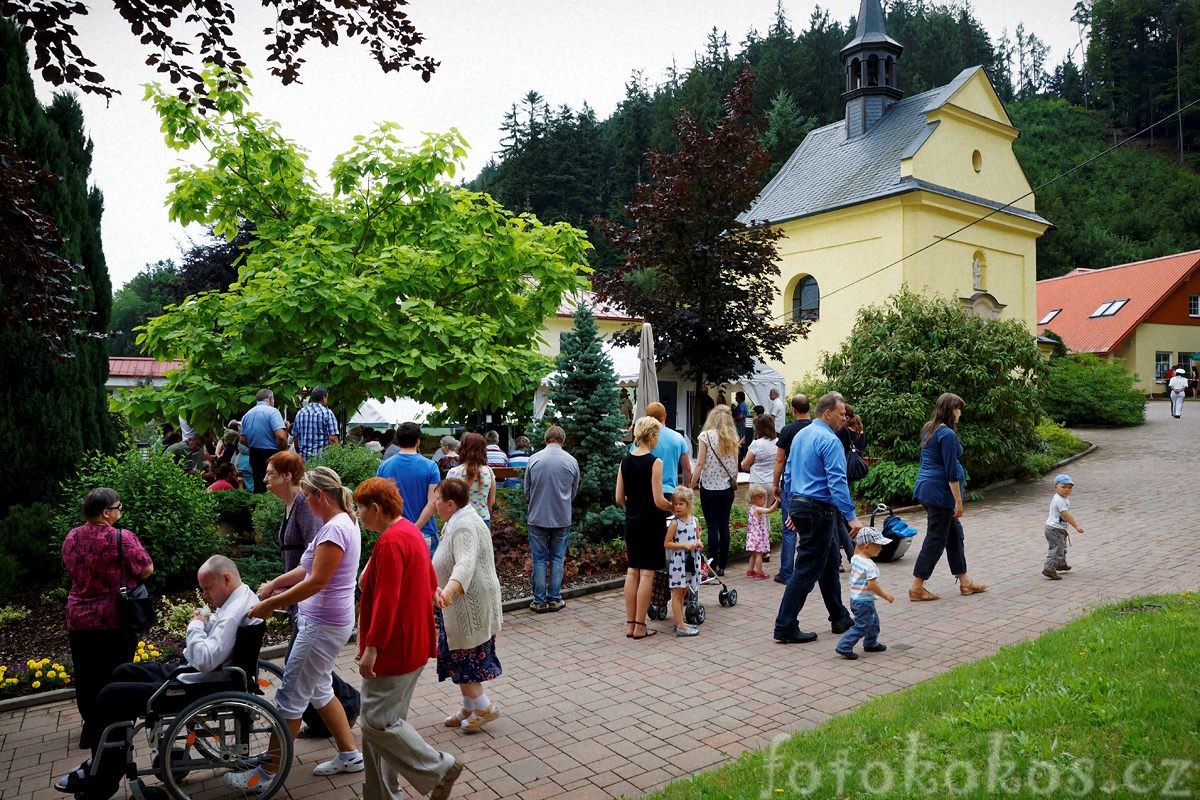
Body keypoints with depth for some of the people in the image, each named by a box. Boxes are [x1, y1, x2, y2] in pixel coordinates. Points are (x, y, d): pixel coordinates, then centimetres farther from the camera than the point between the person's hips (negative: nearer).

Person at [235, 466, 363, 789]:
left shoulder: (335, 528, -22)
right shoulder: (343, 522, 10)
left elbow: (315, 582, -24)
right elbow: (310, 568, 19)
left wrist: (271, 604, -17)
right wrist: (274, 584, 17)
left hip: (324, 625, -10)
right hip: (324, 621, 10)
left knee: (290, 695, 1)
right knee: (319, 689, 19)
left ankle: (267, 774, 14)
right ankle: (349, 756, 28)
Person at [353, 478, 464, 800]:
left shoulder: (390, 541, -19)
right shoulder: (412, 532, 12)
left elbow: (386, 599, -25)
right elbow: (430, 584, 20)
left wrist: (372, 647, -23)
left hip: (394, 650, -10)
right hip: (414, 645, 10)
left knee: (377, 723, -3)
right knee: (386, 720, 16)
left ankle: (441, 768, 6)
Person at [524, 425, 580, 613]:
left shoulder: (534, 459, -5)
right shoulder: (571, 461, -4)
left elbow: (527, 491, 4)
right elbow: (573, 493, 7)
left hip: (537, 518, 0)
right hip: (562, 518, 0)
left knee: (539, 559, 7)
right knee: (557, 559, 10)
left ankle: (539, 601, 11)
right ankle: (554, 599, 13)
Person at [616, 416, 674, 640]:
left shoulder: (625, 460, 3)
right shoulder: (654, 462, -15)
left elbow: (619, 498, 6)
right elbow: (659, 501, -17)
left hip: (631, 521, 6)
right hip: (651, 521, -6)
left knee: (632, 571, 11)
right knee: (647, 574, 1)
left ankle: (630, 625, 17)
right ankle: (640, 627, 6)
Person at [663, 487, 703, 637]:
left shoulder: (694, 520, 6)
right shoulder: (674, 523, -11)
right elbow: (666, 544, -14)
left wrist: (699, 544, -2)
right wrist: (684, 545, -21)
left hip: (691, 561, 6)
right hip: (678, 561, -6)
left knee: (682, 593, 16)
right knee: (677, 593, -2)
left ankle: (681, 621, 26)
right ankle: (680, 626, 0)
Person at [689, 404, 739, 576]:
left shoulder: (706, 436, -8)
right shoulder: (732, 438, 4)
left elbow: (700, 464, -9)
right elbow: (735, 466, 8)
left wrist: (691, 486, -1)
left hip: (709, 487, -4)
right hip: (727, 488, 4)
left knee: (712, 527, 0)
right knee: (724, 527, 8)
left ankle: (713, 567, 3)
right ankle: (722, 566, 13)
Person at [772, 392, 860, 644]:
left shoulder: (800, 435, 13)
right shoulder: (829, 440, -15)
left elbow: (789, 473, 18)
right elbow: (837, 482, -22)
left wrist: (792, 508, 24)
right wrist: (851, 516, -23)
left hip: (799, 507, 10)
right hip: (818, 511, -10)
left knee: (829, 563, 20)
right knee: (807, 569, -3)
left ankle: (840, 618, 31)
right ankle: (785, 627, 1)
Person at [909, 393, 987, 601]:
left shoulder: (928, 429, 11)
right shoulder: (948, 434, -17)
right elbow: (951, 470, -19)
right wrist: (958, 501, -15)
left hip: (925, 486, 10)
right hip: (939, 491, -10)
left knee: (954, 533, 18)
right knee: (936, 539, -2)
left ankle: (965, 582, 27)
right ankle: (917, 588, 3)